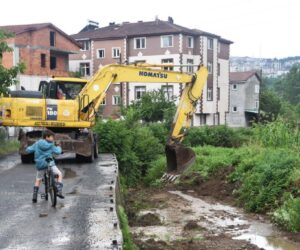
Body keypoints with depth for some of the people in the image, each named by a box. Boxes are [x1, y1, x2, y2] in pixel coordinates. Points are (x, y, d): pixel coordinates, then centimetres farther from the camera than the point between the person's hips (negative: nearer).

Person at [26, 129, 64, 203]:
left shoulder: (37, 144, 0)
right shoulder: (51, 145, -6)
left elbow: (28, 150, 2)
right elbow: (58, 152, -3)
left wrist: (29, 147, 25)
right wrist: (58, 147, 18)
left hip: (40, 165, 3)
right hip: (49, 164, -3)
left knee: (38, 180, 22)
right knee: (59, 174, 14)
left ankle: (34, 196, 18)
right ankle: (59, 191, -1)